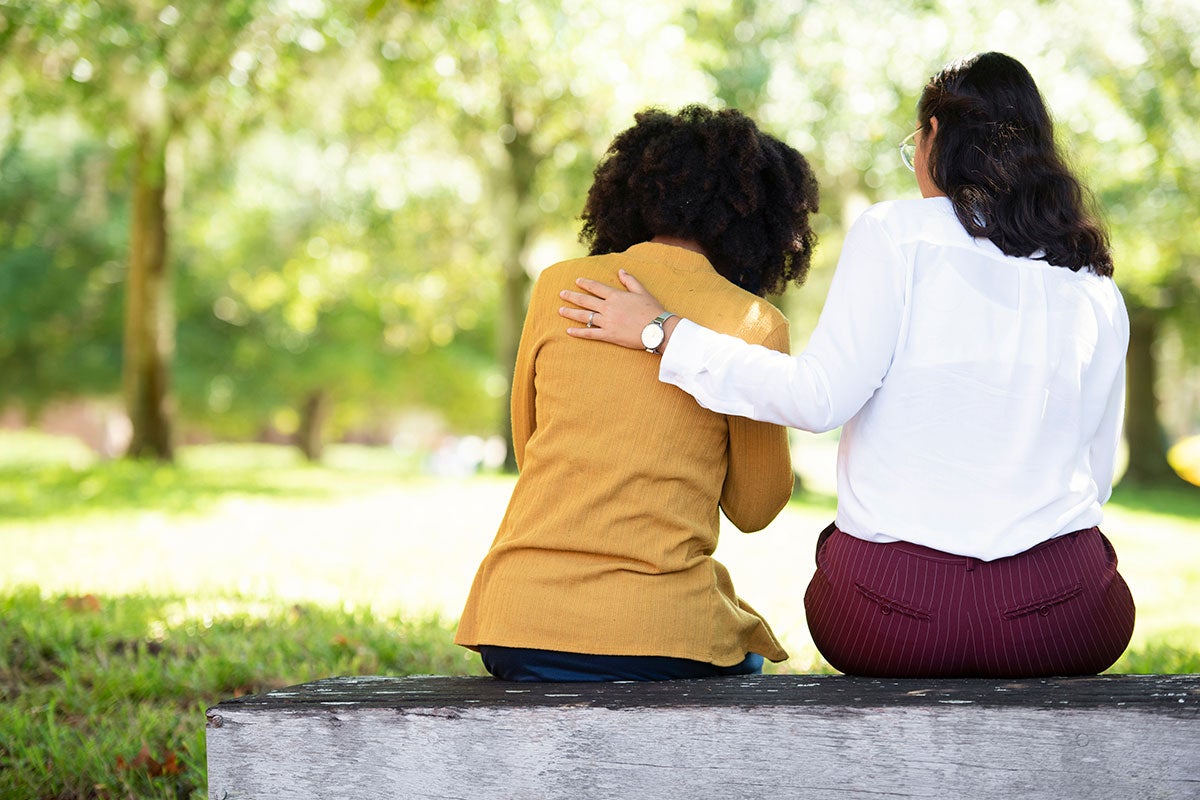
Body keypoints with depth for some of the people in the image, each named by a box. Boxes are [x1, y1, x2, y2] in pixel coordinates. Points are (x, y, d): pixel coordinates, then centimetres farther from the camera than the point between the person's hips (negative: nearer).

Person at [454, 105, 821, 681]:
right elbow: (753, 508, 8)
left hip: (514, 625, 4)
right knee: (743, 656, 30)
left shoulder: (558, 285, 7)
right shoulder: (753, 325, -2)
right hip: (652, 632, -3)